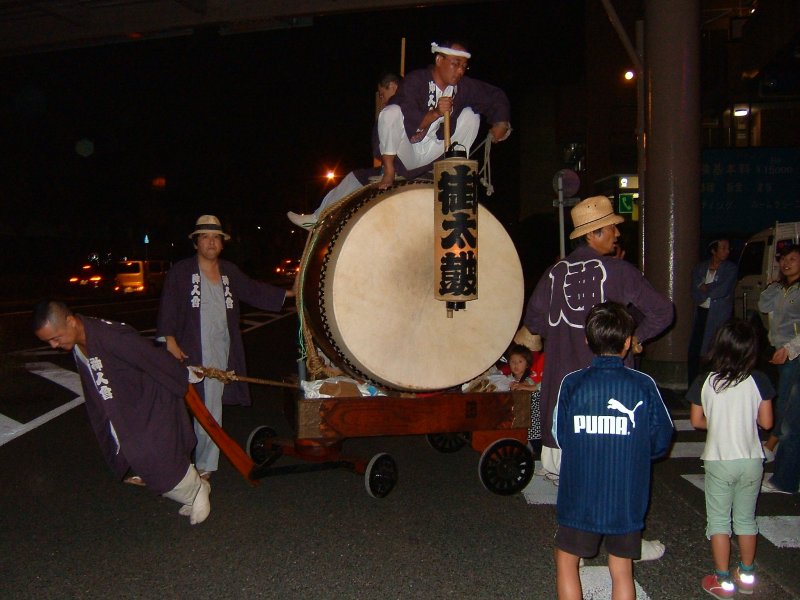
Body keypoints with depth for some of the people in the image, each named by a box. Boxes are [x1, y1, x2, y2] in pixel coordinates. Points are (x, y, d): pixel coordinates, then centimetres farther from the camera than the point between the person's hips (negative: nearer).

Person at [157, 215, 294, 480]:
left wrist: (287, 293, 19)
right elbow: (168, 308, -6)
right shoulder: (180, 272, -1)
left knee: (210, 407, 6)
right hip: (190, 352, -4)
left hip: (222, 351, 4)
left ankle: (205, 466, 15)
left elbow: (253, 290, 22)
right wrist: (169, 340, -15)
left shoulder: (230, 272, 14)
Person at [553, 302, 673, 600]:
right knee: (622, 572, 16)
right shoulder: (644, 386, -10)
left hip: (579, 497, -1)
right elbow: (661, 442, -3)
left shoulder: (572, 384, -11)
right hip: (626, 500, 1)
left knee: (566, 562, 17)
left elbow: (560, 437, -1)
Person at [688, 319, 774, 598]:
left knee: (718, 519, 11)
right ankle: (746, 575, 30)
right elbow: (766, 422, -5)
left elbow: (696, 421, -3)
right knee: (746, 518, 18)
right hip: (751, 460, 2)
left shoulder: (704, 383, -11)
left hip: (719, 461, -2)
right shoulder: (759, 381, -10)